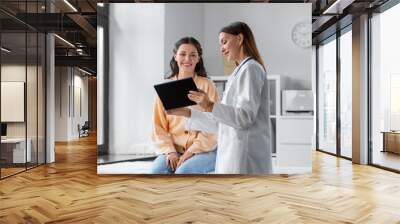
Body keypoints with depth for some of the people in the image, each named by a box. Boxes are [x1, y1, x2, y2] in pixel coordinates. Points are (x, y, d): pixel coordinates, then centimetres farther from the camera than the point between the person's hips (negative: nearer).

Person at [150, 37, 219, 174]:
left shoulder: (207, 85, -2)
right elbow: (159, 126, 4)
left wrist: (192, 151, -13)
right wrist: (169, 151, -10)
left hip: (203, 150, -2)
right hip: (174, 149, 3)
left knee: (183, 172, -29)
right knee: (157, 171, -24)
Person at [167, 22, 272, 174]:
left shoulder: (250, 68, -6)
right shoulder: (240, 72, 22)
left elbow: (246, 116, -16)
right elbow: (220, 122, 18)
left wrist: (210, 106, -24)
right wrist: (186, 112, 12)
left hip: (245, 152, -9)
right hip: (234, 150, 9)